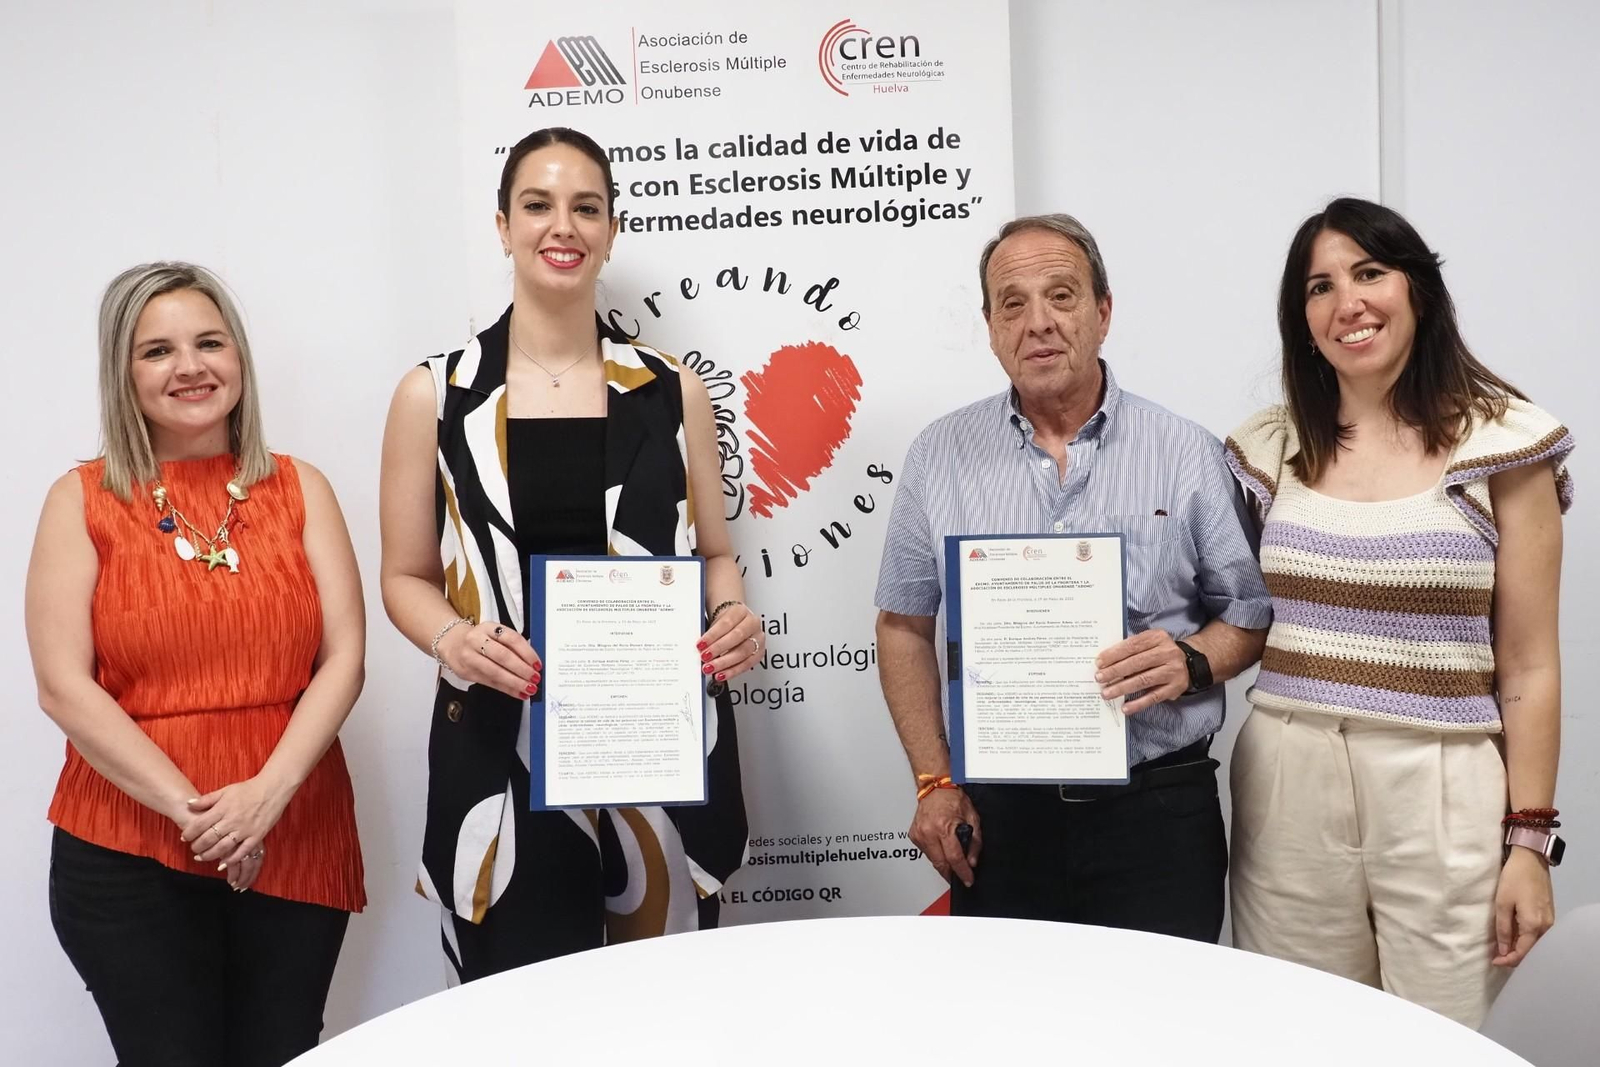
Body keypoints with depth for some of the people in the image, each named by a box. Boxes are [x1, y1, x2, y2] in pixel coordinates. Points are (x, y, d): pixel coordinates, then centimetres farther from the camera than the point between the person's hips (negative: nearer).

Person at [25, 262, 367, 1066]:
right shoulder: (83, 501, 1)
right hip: (128, 856, -1)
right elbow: (62, 686, -6)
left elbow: (344, 656, -1)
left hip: (296, 842, 2)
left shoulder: (299, 489, 6)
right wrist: (188, 807, -14)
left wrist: (268, 791, -14)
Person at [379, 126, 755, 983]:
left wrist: (734, 617, -9)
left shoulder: (671, 391, 7)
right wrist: (451, 639, -15)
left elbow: (714, 554, 12)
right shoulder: (435, 396, 2)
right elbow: (406, 576, 6)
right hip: (506, 747, -1)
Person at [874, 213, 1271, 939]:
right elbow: (905, 627, 9)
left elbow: (1250, 614, 6)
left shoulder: (1185, 454, 1)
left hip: (1157, 808, -1)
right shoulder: (940, 456, 4)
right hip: (999, 810, 1)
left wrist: (1192, 662, -15)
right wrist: (935, 784, 3)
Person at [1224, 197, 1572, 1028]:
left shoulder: (1503, 444, -2)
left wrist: (1529, 840, -5)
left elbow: (1528, 665, -2)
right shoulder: (1270, 447, 6)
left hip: (1440, 794, -2)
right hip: (1289, 788, 3)